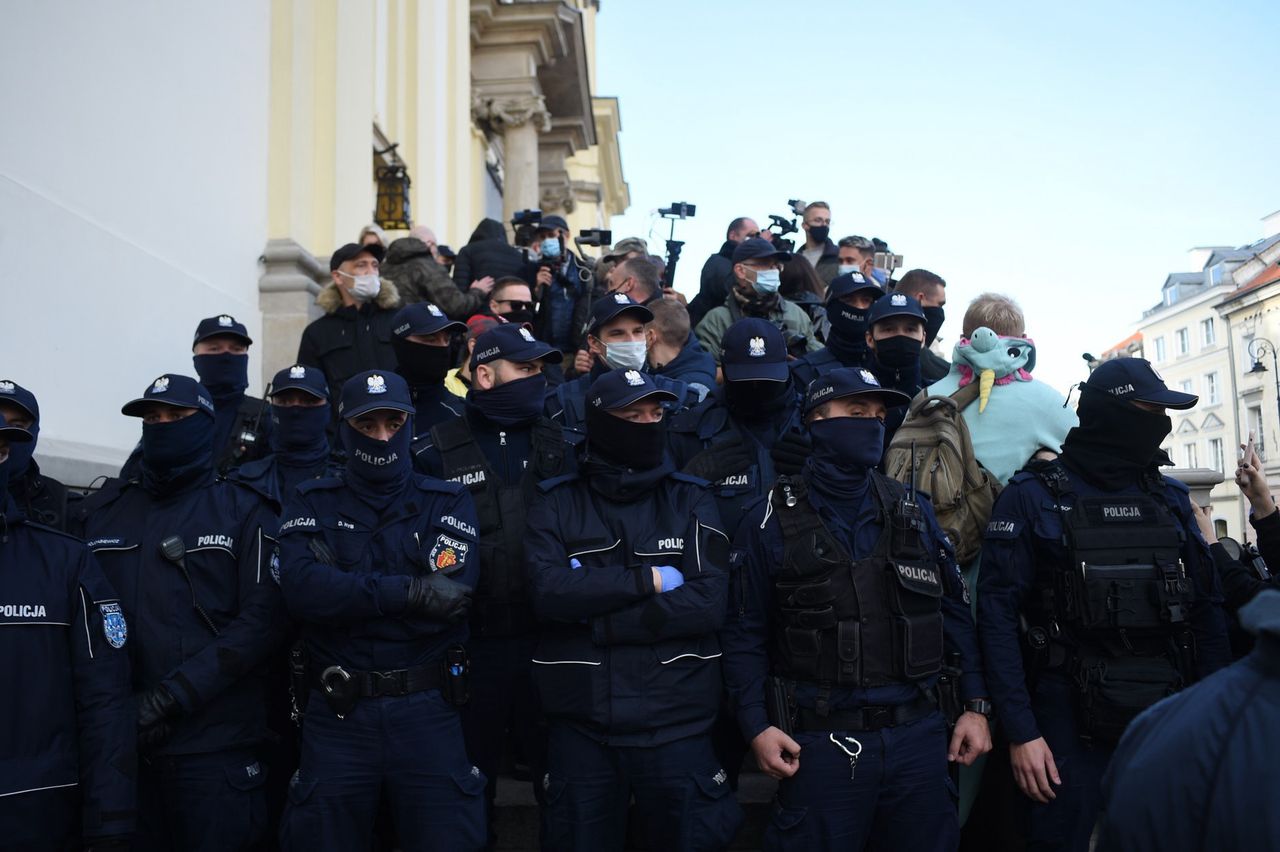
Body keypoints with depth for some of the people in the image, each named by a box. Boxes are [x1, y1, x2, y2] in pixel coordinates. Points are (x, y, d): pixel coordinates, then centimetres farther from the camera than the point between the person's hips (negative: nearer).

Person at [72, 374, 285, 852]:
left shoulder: (243, 511, 1)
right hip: (117, 741, 3)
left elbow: (262, 621, -8)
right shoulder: (100, 511, 13)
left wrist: (172, 697, -15)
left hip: (214, 745, -3)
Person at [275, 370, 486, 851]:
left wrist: (342, 587, -12)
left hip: (426, 709, 0)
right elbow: (301, 590, -15)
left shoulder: (447, 503, 3)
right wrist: (409, 591, -20)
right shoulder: (314, 503, 4)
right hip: (337, 713, 1)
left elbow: (447, 600, -13)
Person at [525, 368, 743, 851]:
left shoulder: (691, 502, 2)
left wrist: (595, 616, -13)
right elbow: (549, 592, -15)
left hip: (675, 724, 0)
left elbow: (708, 603, -10)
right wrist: (650, 579, -13)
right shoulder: (557, 505, 2)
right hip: (580, 725, 0)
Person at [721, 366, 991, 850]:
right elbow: (745, 634, -2)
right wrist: (756, 726, -10)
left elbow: (955, 611, 10)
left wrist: (976, 705, 5)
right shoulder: (773, 521, -3)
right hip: (820, 741, -3)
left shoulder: (914, 512, 7)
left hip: (917, 734, 4)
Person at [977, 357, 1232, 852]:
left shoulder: (1170, 499, 9)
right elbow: (998, 615, -10)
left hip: (1166, 719, 5)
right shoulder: (1033, 498, -5)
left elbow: (1206, 610, 10)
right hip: (1070, 720, -4)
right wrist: (1021, 732, -15)